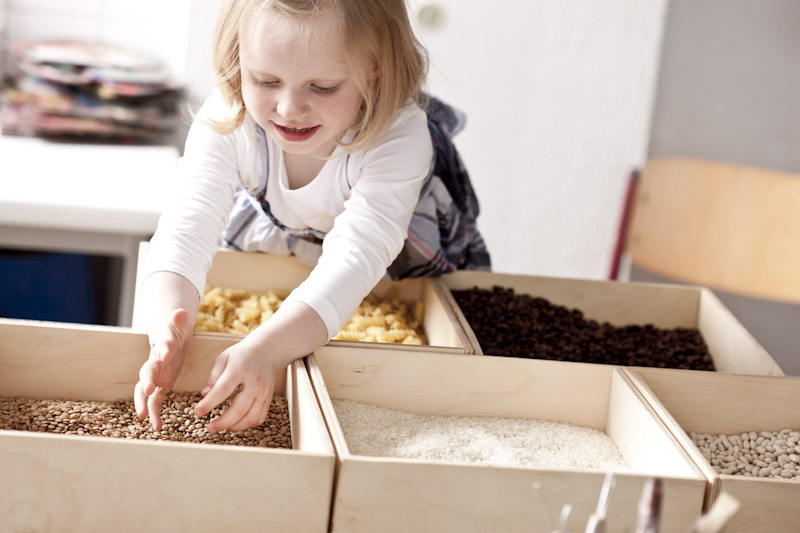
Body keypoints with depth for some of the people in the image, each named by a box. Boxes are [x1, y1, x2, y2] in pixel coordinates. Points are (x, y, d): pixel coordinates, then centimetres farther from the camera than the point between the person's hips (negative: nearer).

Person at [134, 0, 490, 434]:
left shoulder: (399, 137, -44)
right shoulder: (226, 123, -36)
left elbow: (355, 257, -53)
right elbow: (187, 228, -45)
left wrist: (266, 349, -69)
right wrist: (168, 333, -67)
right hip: (271, 235, 2)